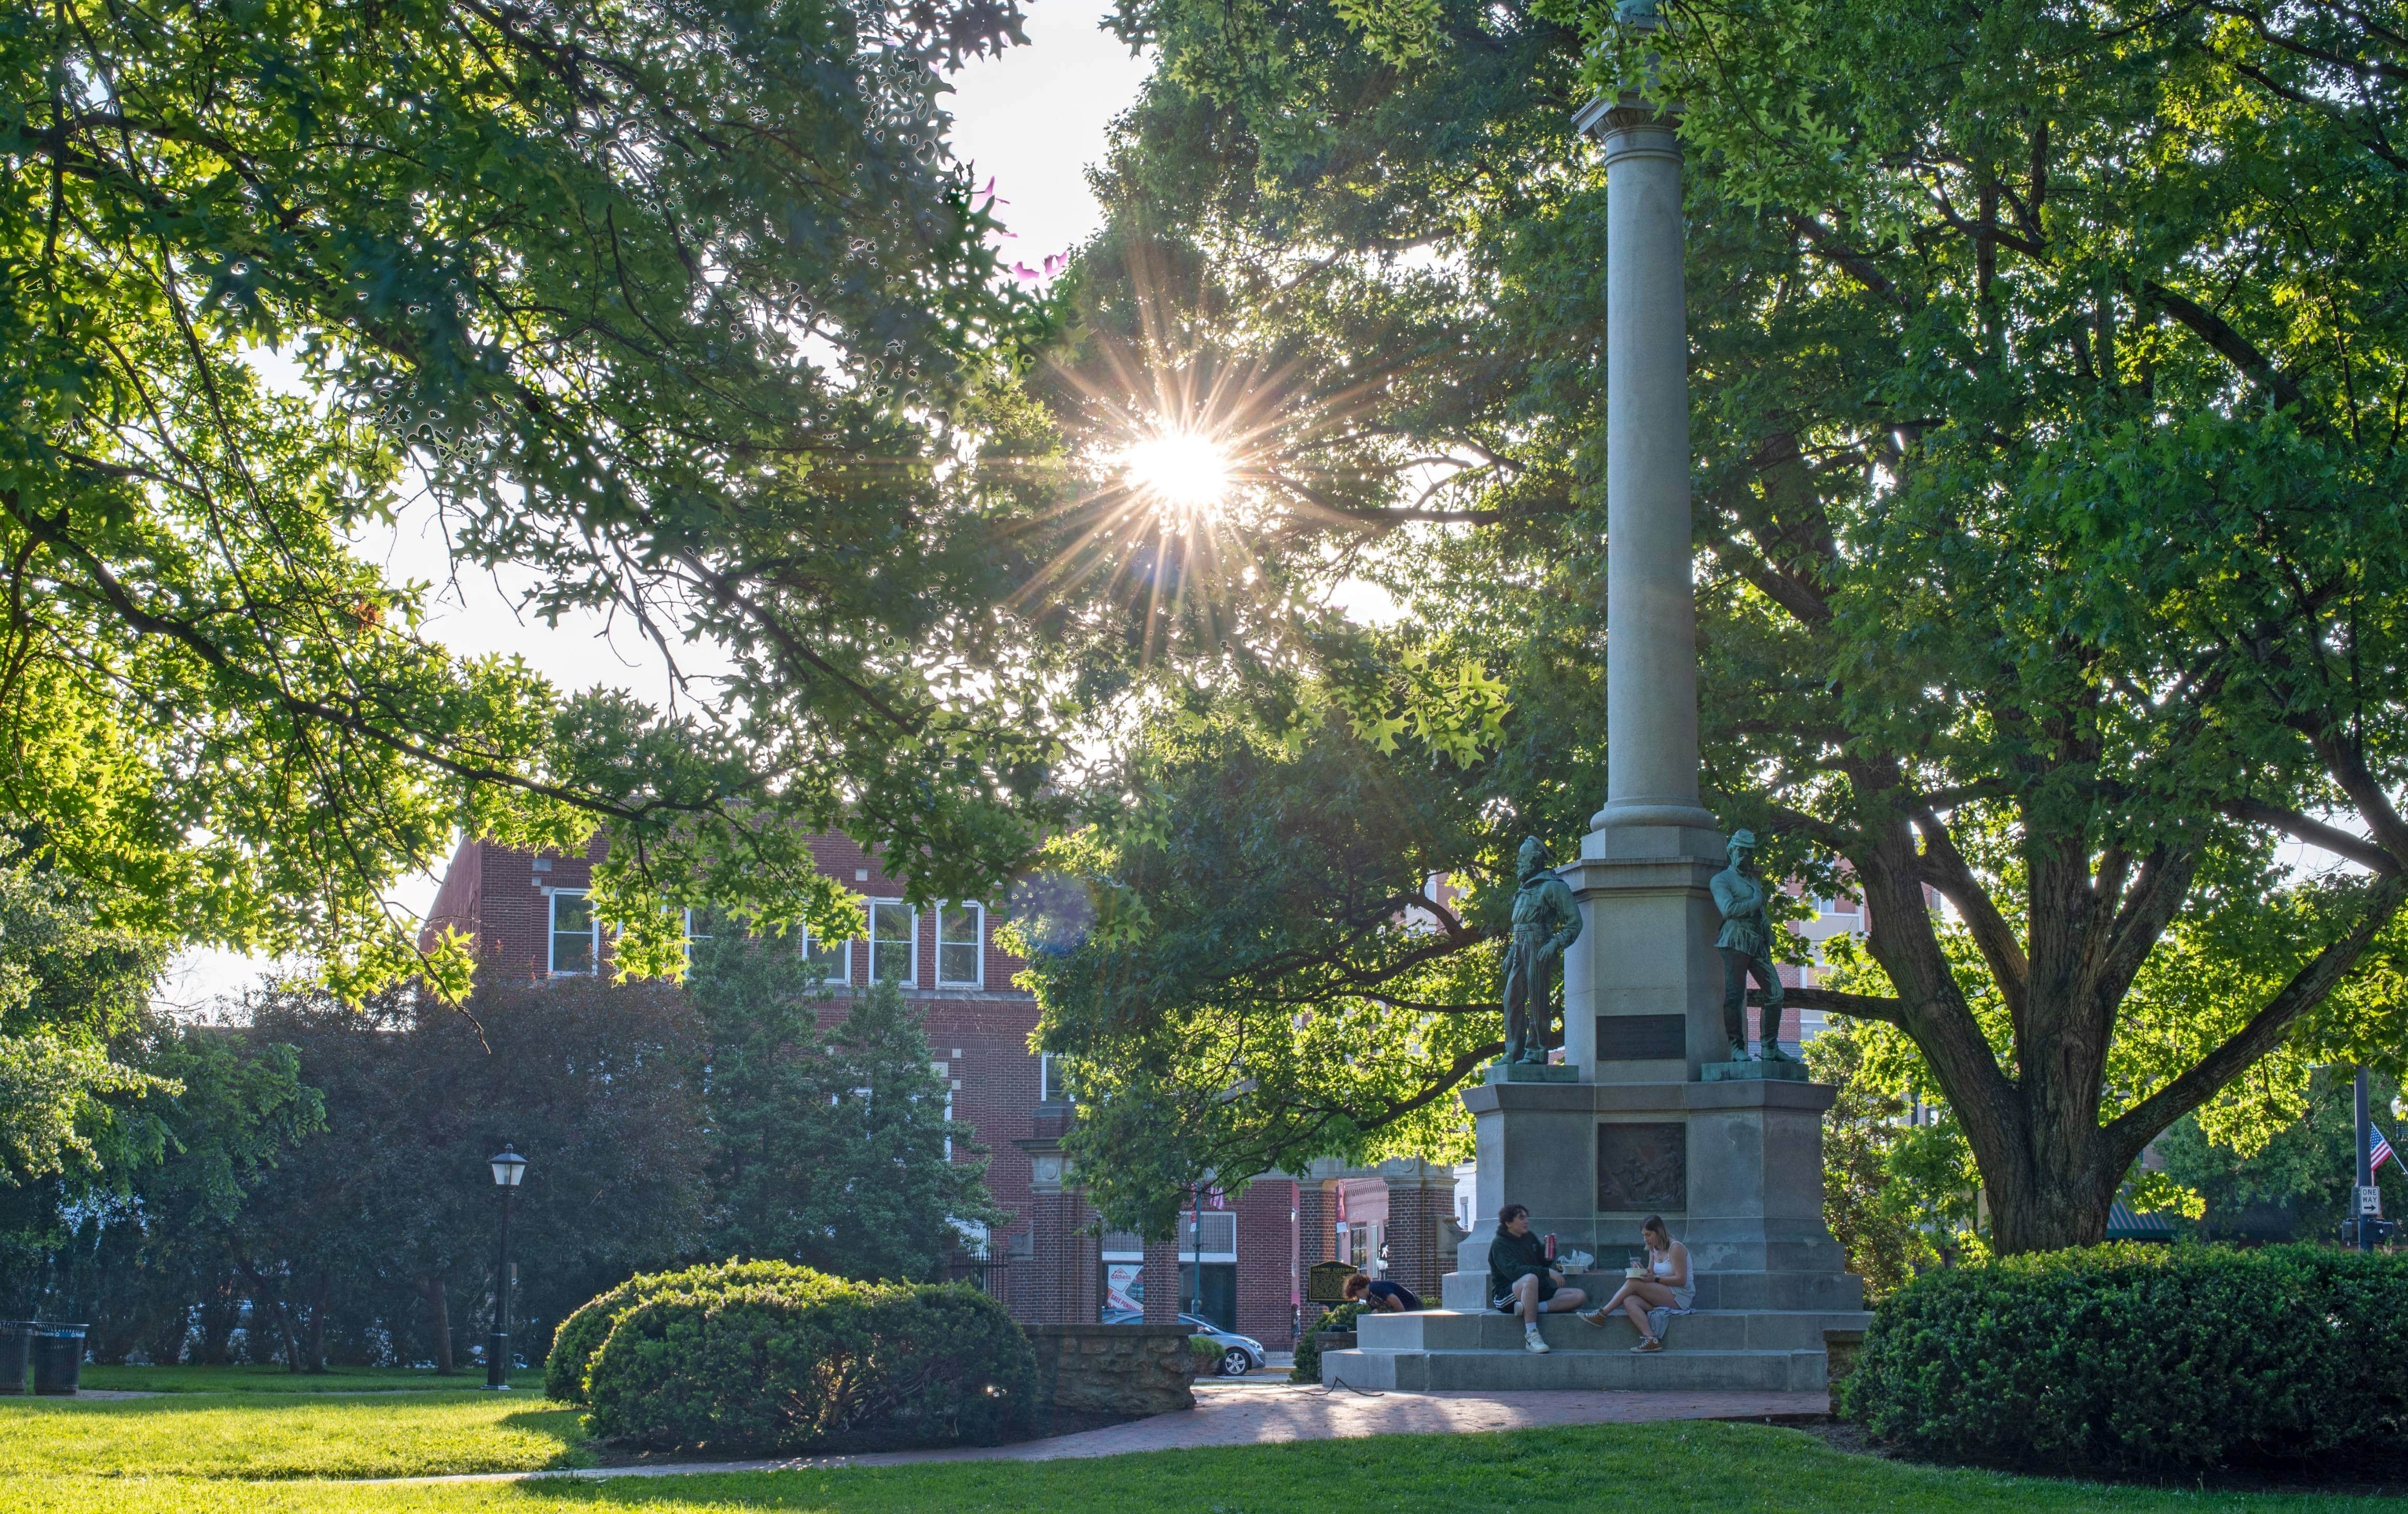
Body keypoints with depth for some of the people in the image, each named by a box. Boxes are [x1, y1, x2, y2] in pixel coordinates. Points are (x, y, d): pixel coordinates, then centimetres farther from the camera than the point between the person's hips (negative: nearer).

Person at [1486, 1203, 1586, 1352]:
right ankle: (1531, 1335, -42)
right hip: (1505, 1294, -7)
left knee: (1579, 1296, -11)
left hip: (1537, 1293, 7)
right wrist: (1548, 1272, -29)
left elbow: (1545, 1262, 24)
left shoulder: (1530, 1238, 16)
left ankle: (1527, 1308, -28)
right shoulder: (1499, 1244, -8)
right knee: (1531, 1279, -40)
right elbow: (1513, 1271, -23)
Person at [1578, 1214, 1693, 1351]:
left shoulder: (1676, 1248, -9)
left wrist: (1655, 1279, -21)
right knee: (1629, 1302, -21)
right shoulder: (1654, 1250, 17)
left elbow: (1681, 1280, -15)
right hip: (1663, 1297, 8)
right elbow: (1651, 1274, 15)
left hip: (1680, 1297, -8)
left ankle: (1602, 1314, -16)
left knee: (1633, 1283, -21)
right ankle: (1651, 1339, -37)